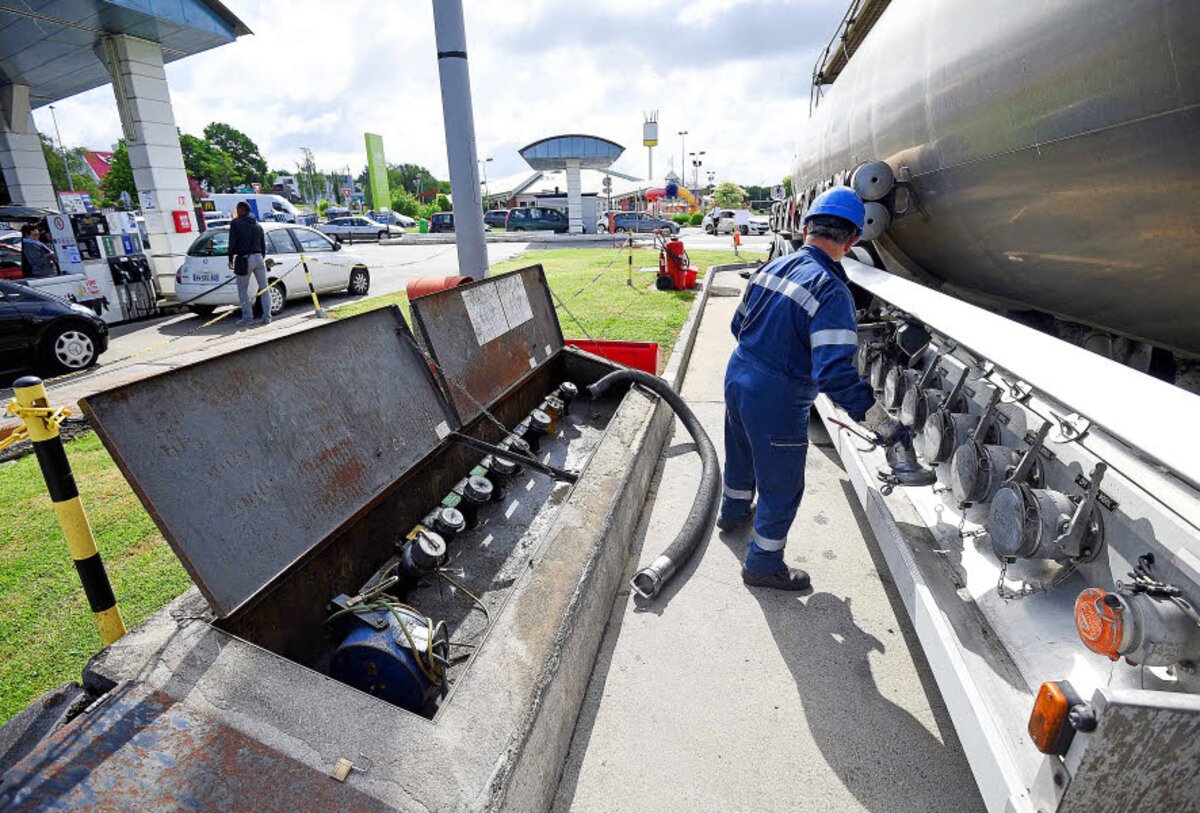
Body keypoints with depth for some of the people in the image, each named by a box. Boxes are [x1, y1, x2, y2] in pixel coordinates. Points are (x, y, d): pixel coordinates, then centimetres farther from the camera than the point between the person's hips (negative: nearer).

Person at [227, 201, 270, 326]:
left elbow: (232, 243, -7)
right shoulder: (258, 225, 13)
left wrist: (231, 259, 1)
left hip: (244, 259, -4)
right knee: (264, 288, 8)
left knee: (243, 290, 5)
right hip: (258, 258, 5)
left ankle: (248, 317, 1)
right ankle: (267, 316, 7)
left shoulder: (235, 223, -3)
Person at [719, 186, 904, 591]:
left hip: (738, 375, 8)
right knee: (782, 485, 11)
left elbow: (740, 323, 13)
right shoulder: (832, 292, -23)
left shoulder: (772, 266, 1)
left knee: (742, 454, 31)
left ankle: (733, 511, 57)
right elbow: (835, 372, -30)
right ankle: (763, 564, 27)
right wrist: (883, 424, -23)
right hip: (776, 400, -8)